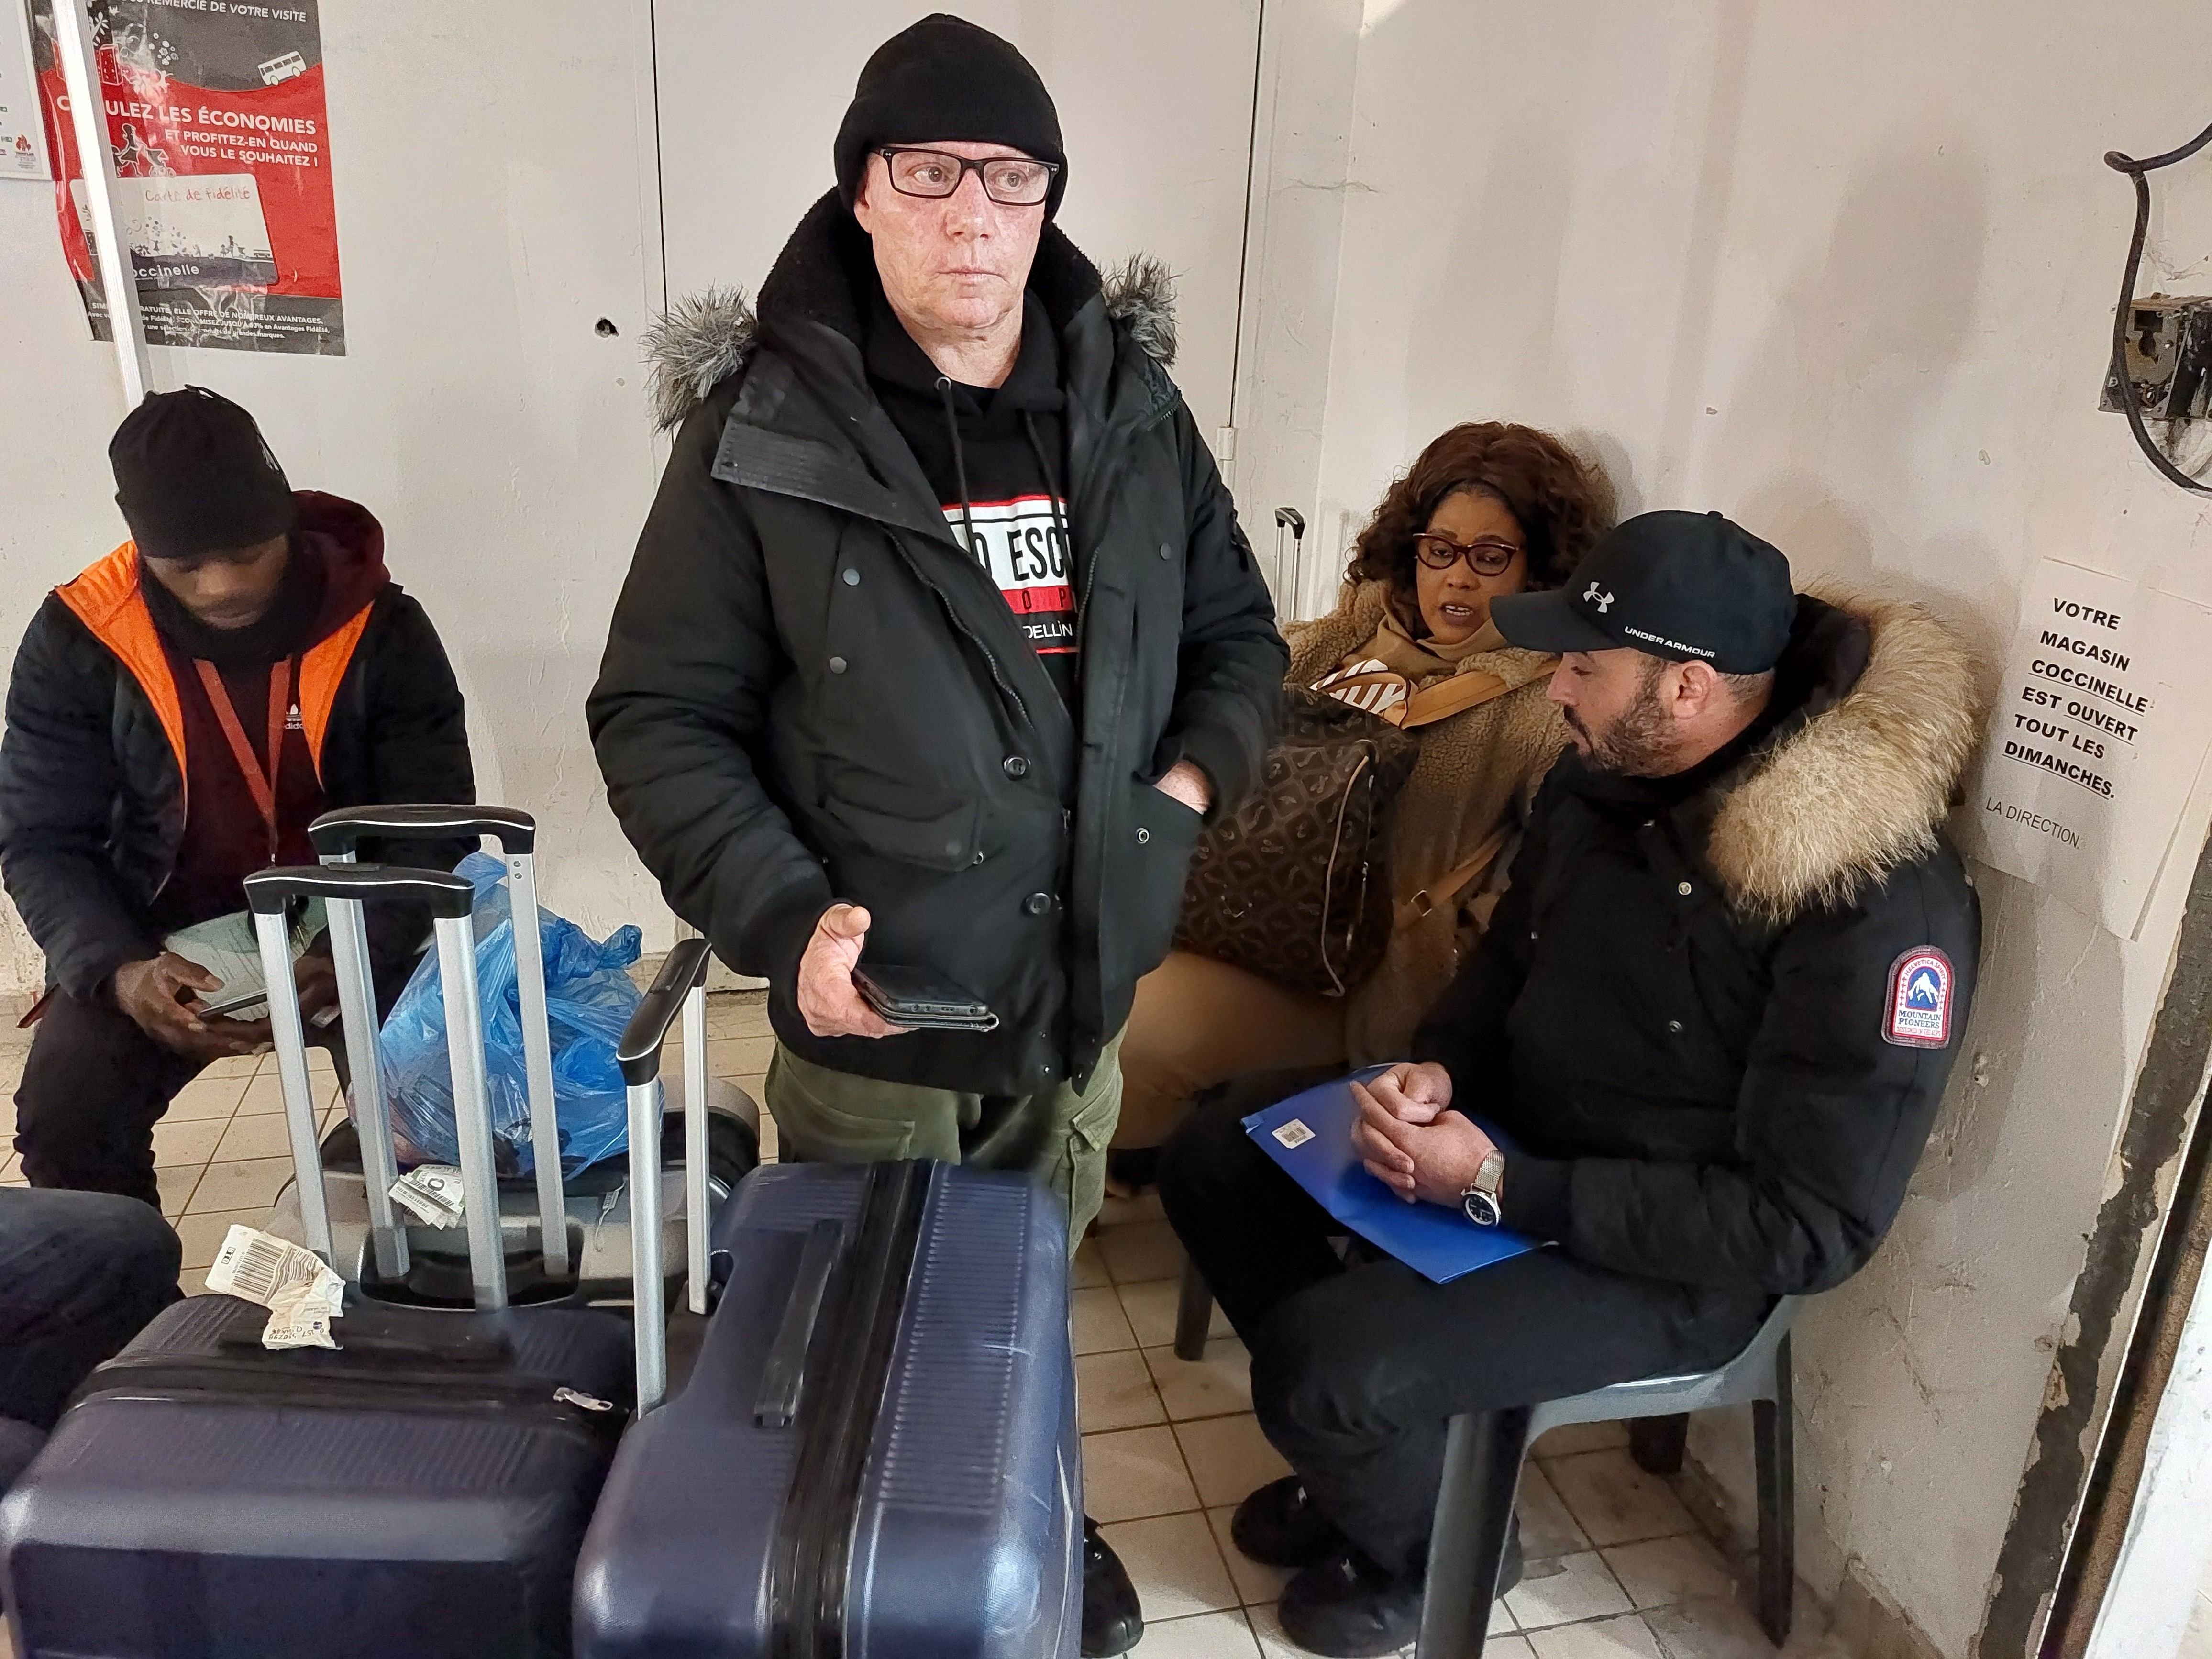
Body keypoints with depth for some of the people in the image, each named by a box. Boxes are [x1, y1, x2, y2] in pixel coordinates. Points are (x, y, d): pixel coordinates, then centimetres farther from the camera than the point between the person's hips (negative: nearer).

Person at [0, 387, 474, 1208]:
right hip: (164, 937, 2)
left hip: (353, 928, -1)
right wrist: (118, 969, -26)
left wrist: (356, 953, -30)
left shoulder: (380, 628, -13)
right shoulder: (76, 640, -9)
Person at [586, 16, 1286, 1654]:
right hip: (873, 1026, -3)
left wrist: (1195, 775, -5)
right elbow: (659, 717, -9)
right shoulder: (763, 431, -12)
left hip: (1084, 996, 4)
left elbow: (1235, 630, 13)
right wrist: (782, 917, -21)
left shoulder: (1131, 408, 1)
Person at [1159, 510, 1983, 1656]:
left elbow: (1810, 1228, -24)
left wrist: (1503, 1187, -26)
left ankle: (1423, 1547, 12)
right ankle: (1369, 1448, 22)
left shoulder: (1877, 898, -27)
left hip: (1674, 1261, -7)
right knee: (1214, 1160, 4)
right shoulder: (1605, 774, -4)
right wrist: (1437, 1066, -9)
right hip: (1513, 1131, 8)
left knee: (1323, 1359, -25)